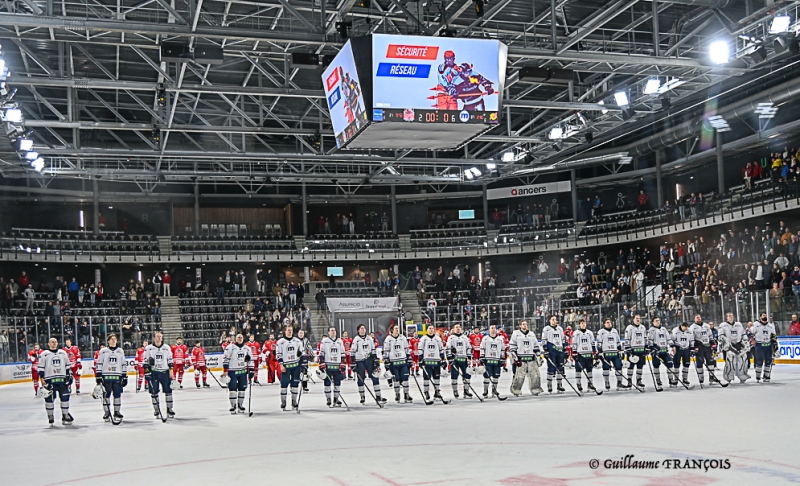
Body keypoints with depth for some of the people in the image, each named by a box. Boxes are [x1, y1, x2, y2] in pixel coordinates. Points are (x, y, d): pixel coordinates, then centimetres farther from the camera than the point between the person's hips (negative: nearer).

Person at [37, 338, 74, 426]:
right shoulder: (44, 354, 1)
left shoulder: (63, 352, 13)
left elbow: (67, 365, 18)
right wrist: (42, 378, -7)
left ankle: (65, 416, 10)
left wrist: (69, 375, 12)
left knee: (65, 397, 1)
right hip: (50, 380, -3)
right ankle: (50, 417, 10)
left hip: (62, 379, 3)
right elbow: (40, 367, 0)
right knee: (49, 398, -3)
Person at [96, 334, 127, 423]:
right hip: (106, 376, -2)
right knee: (106, 395, 1)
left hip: (117, 377, 2)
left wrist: (125, 376, 7)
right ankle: (107, 413, 9)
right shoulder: (103, 351, 5)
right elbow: (99, 364, 4)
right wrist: (98, 376, -3)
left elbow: (124, 364, 13)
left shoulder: (120, 351, 12)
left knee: (117, 394, 1)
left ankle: (117, 412, 11)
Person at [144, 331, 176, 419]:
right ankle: (156, 410, 11)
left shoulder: (167, 348, 6)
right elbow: (145, 362, 2)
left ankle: (169, 409, 7)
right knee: (154, 392, 1)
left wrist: (171, 371, 2)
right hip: (153, 373, -1)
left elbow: (170, 360, 8)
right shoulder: (148, 349, 0)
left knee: (168, 390, -1)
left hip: (165, 372, 1)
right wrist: (147, 372, -6)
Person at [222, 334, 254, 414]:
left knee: (242, 389, 7)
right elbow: (225, 359, -8)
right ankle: (233, 407, 2)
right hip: (232, 372, -4)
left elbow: (250, 360, 12)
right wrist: (225, 371, -13)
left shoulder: (247, 348, 8)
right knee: (232, 389, -5)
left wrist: (251, 371, 7)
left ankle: (240, 405, 18)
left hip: (243, 372, 4)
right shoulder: (230, 347, -6)